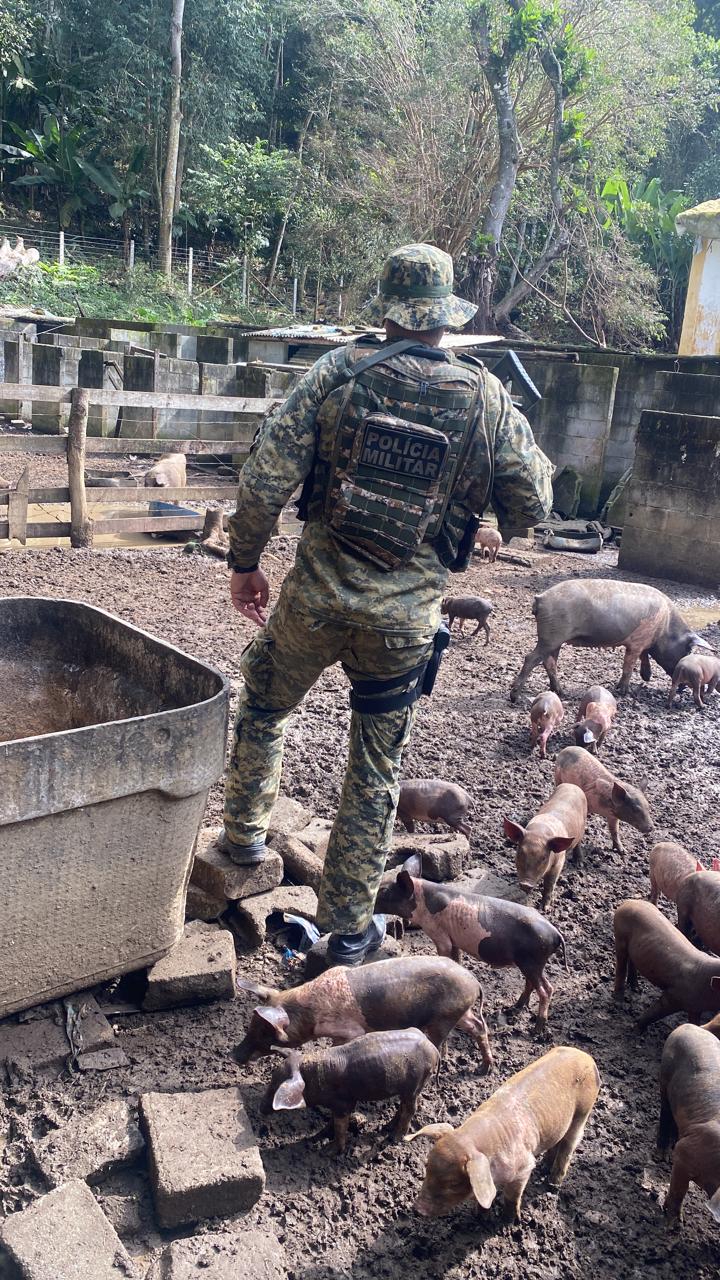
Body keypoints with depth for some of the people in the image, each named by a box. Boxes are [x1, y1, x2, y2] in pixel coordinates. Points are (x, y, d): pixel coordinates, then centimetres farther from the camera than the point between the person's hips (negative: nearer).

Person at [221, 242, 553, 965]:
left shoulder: (340, 372, -5)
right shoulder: (488, 398, -3)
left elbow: (266, 477, -9)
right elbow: (531, 508, 2)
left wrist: (245, 560, 4)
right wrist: (531, 458, 23)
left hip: (315, 596, 0)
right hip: (406, 616, 1)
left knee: (264, 707, 29)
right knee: (375, 773, 14)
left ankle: (245, 833, 45)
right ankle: (348, 927, 26)